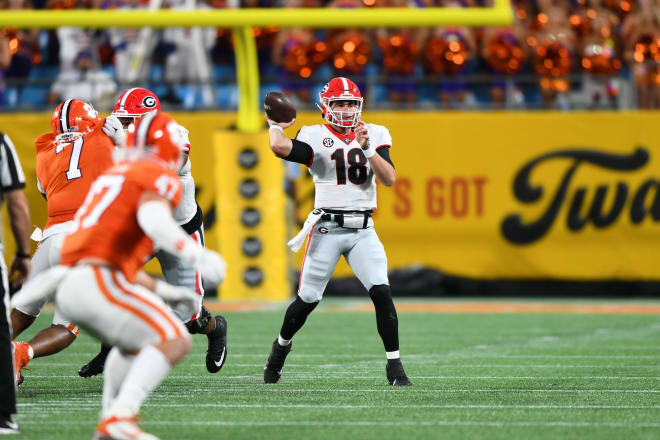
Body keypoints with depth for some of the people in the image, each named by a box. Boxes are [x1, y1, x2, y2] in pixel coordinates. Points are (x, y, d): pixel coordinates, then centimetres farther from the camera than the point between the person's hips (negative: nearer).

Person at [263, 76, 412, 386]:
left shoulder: (375, 136, 7)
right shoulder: (316, 137, -2)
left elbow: (389, 178, -5)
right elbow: (280, 148, -21)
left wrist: (367, 147, -16)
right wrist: (275, 126, -2)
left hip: (363, 231, 2)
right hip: (327, 229, -2)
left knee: (382, 292, -13)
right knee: (308, 299, 4)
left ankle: (394, 365, -6)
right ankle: (281, 346, 32)